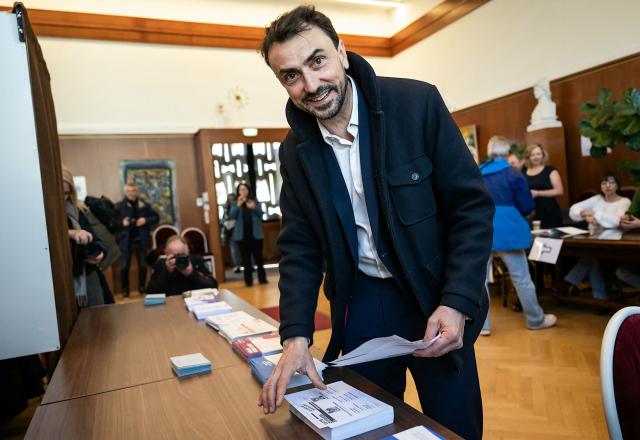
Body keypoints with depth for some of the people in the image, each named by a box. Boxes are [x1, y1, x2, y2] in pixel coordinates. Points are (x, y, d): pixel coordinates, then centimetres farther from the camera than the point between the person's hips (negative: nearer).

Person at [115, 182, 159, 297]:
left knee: (142, 265, 9)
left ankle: (142, 287, 23)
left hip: (141, 239, 2)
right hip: (126, 240, -2)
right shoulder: (119, 206, -3)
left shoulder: (144, 205, 3)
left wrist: (146, 220, -10)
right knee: (125, 265, 2)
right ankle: (125, 289, 15)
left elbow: (156, 217, 6)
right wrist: (121, 223, -21)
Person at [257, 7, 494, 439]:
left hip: (435, 297, -2)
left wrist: (457, 302, -20)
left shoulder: (417, 103, -14)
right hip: (359, 302, 3)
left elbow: (472, 205, -11)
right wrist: (296, 335, -12)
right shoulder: (295, 149, -3)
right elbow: (299, 246, -1)